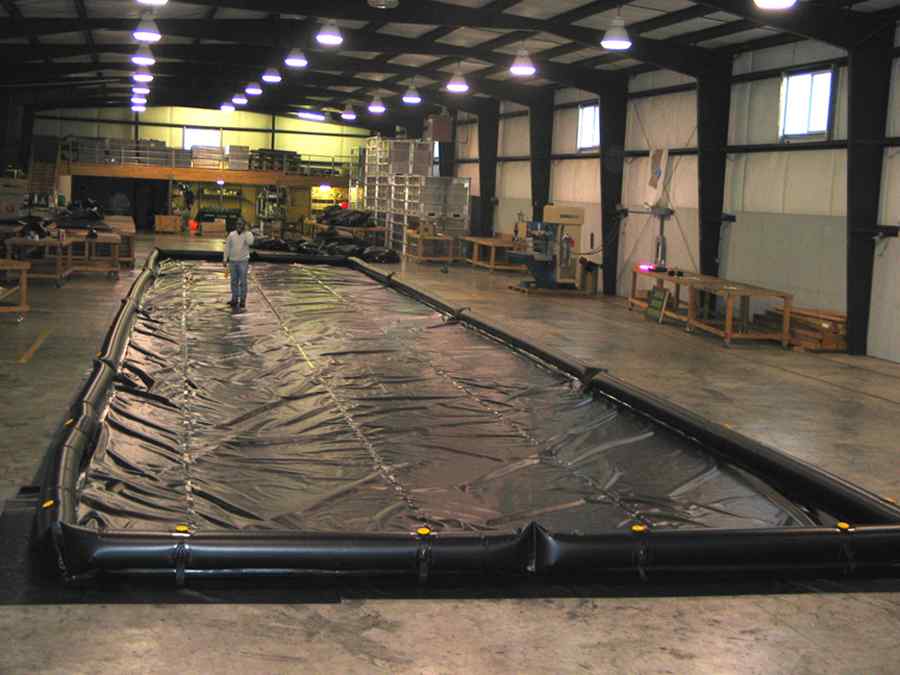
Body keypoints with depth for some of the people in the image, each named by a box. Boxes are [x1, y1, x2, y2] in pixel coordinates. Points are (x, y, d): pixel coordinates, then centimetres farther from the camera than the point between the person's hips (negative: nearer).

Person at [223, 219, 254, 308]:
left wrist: (246, 231, -20)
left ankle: (242, 300, 4)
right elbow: (227, 247, 8)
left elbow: (250, 242, -26)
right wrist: (225, 259, 5)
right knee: (234, 281, 10)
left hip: (243, 261, -4)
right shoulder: (232, 234, 5)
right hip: (233, 261, 4)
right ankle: (234, 299, 18)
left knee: (243, 282, -1)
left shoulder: (248, 234, -4)